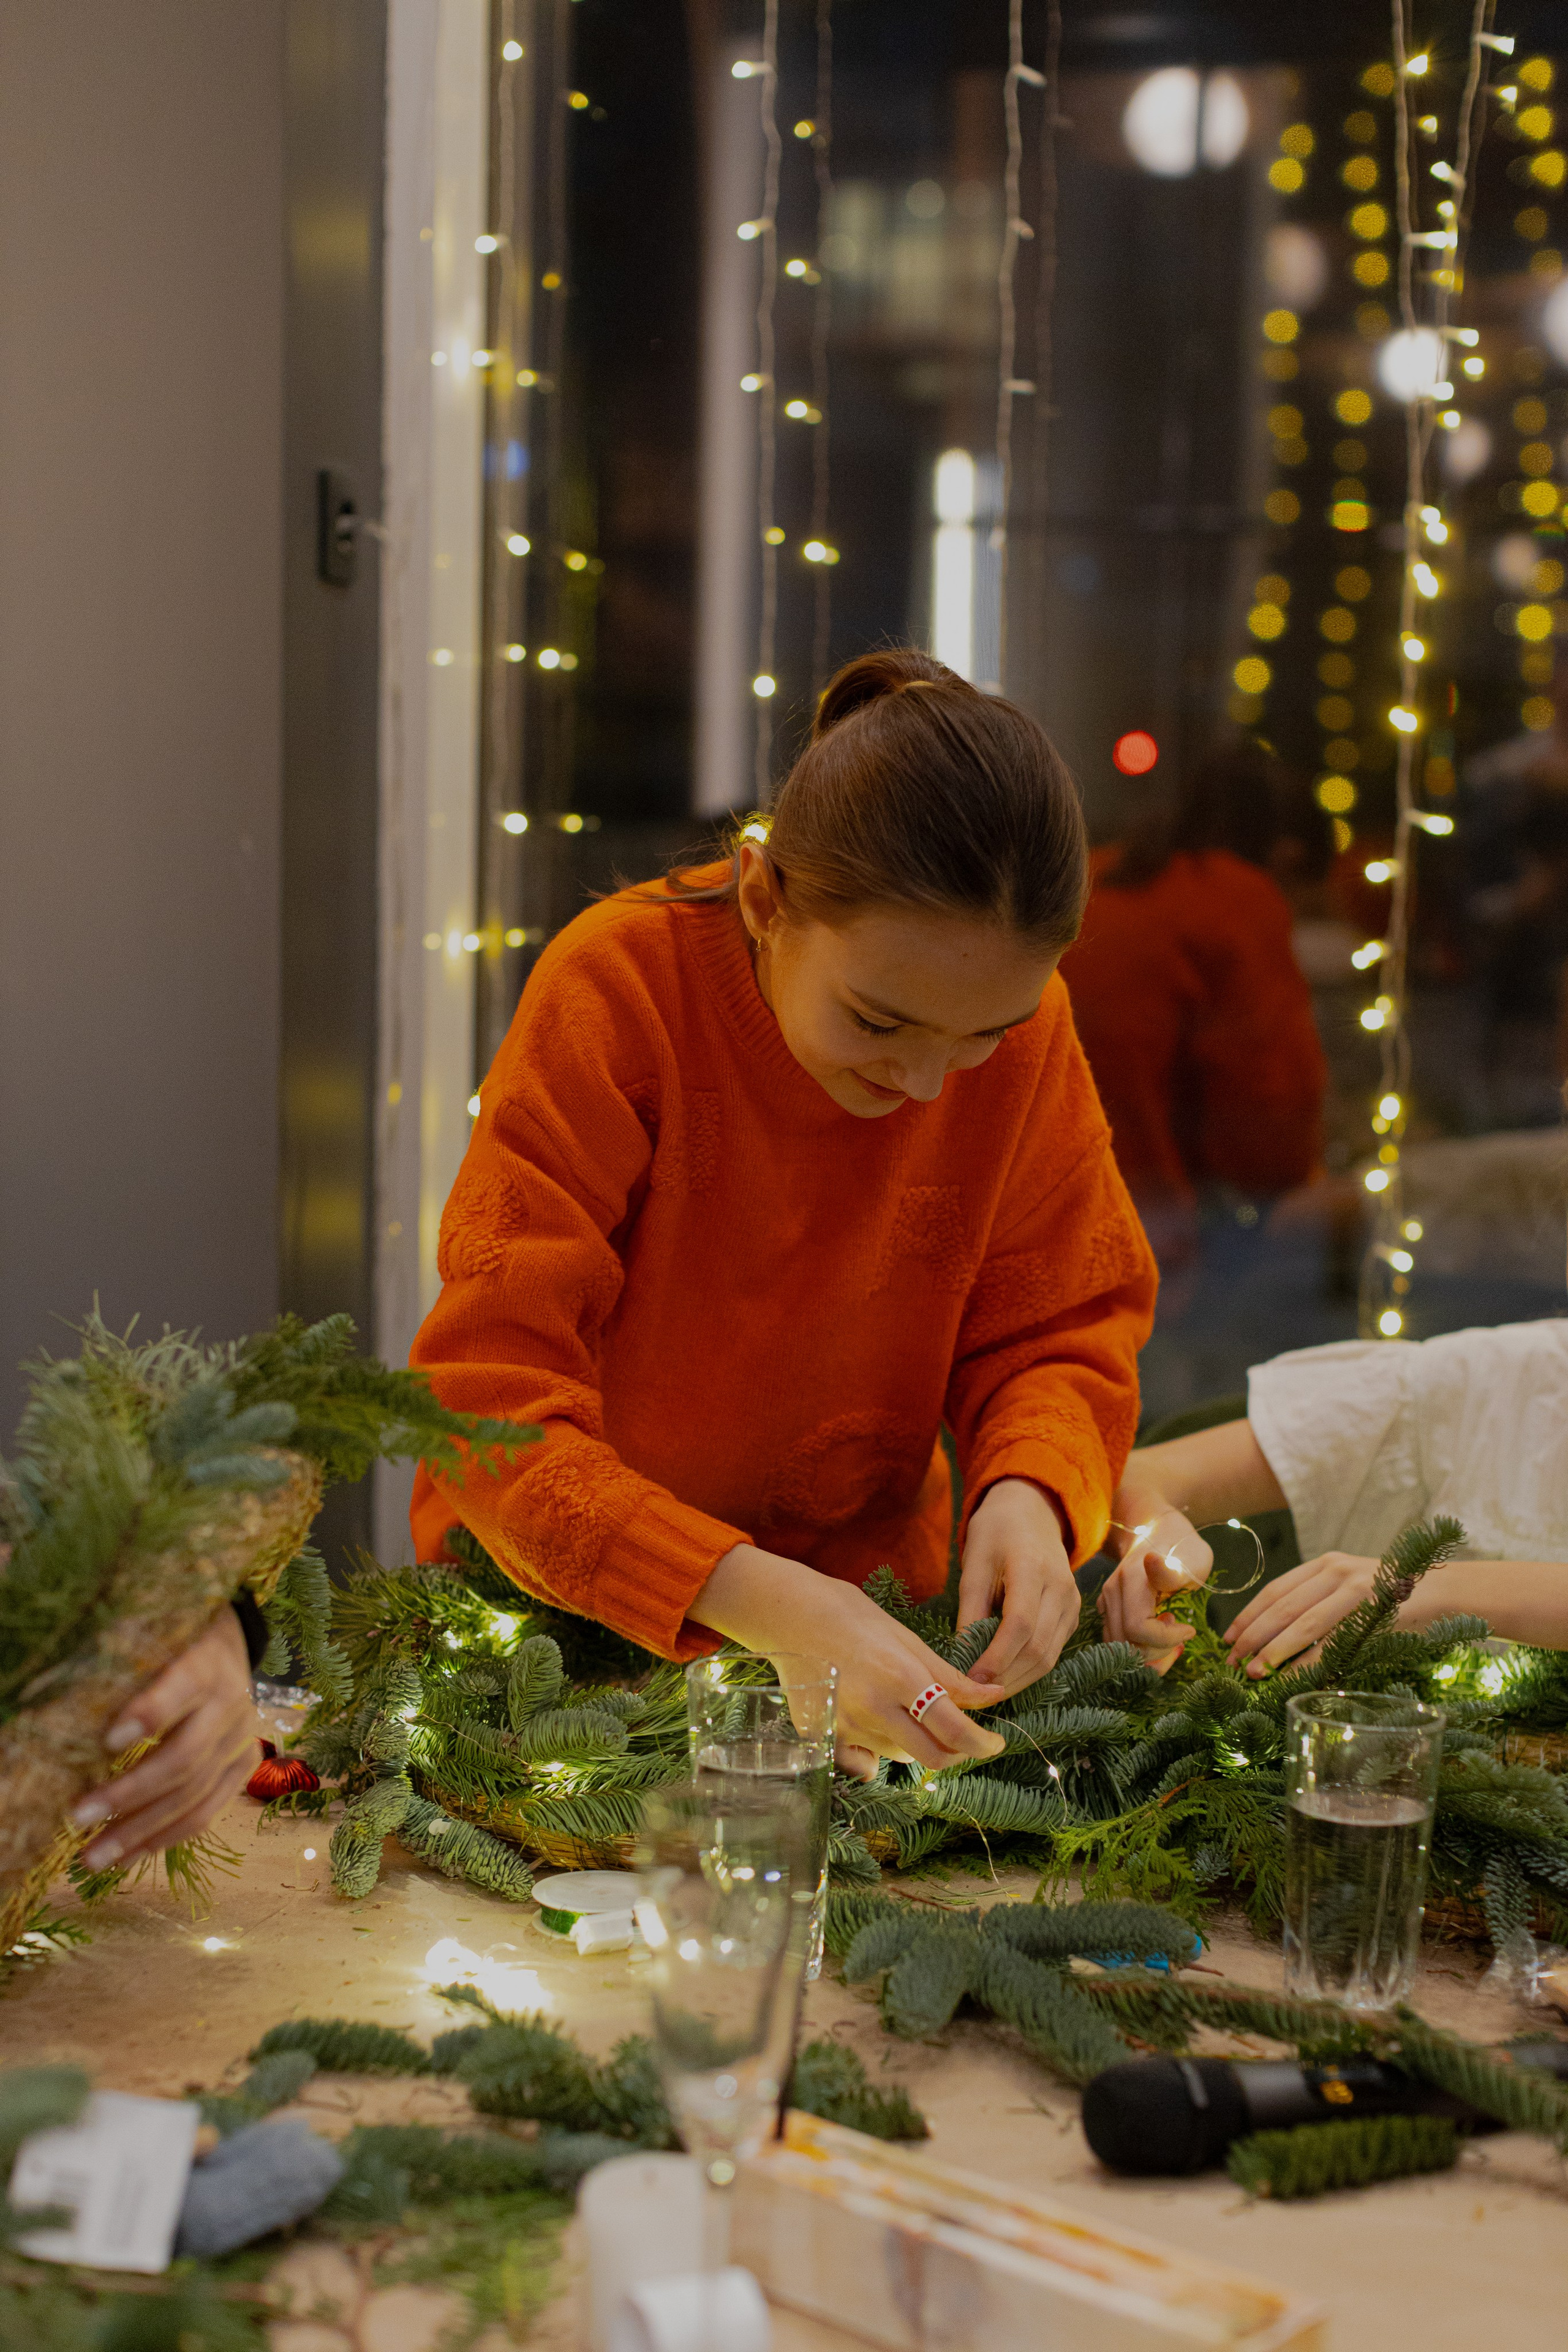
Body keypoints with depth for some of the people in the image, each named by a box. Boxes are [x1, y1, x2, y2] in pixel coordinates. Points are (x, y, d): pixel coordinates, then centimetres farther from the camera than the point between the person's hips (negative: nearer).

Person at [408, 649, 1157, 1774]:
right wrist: (757, 1599, -40)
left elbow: (1061, 1331, -1)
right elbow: (490, 1405, -26)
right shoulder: (616, 993, -22)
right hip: (568, 1604, -2)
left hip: (862, 1587, 2)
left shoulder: (1021, 1019, -11)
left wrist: (1027, 1492, -25)